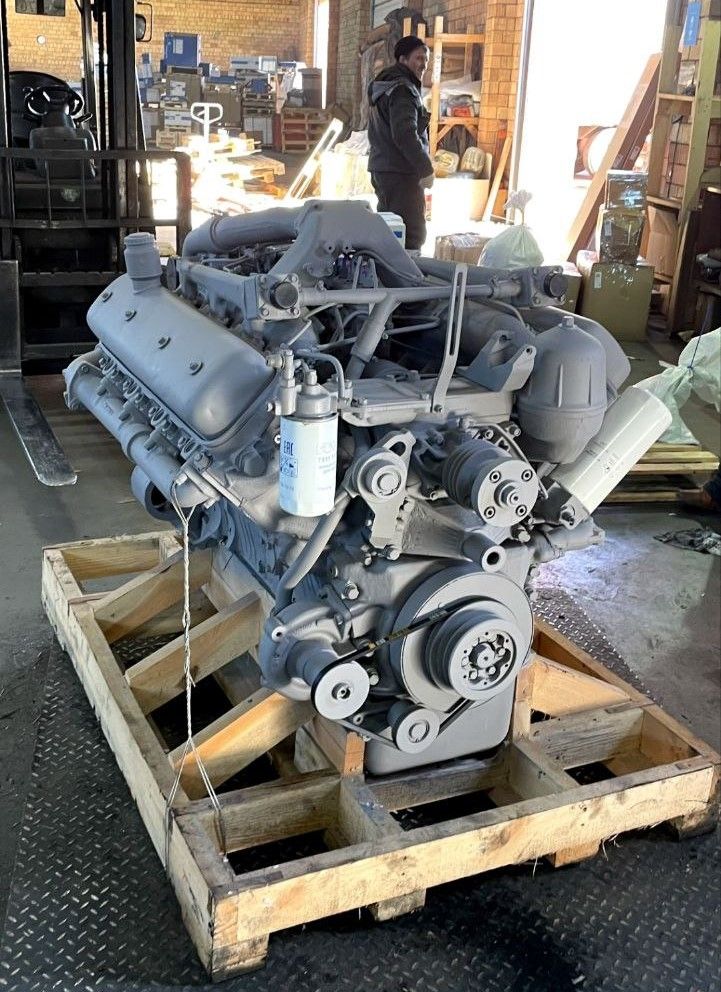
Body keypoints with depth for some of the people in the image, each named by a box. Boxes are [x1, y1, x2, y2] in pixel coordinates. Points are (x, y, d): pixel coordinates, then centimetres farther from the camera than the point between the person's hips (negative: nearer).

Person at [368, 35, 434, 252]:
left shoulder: (381, 87, 18)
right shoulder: (403, 89, -14)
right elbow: (405, 134, -25)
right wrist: (426, 168, -18)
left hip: (381, 169, 11)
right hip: (401, 173, -11)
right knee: (413, 235, -12)